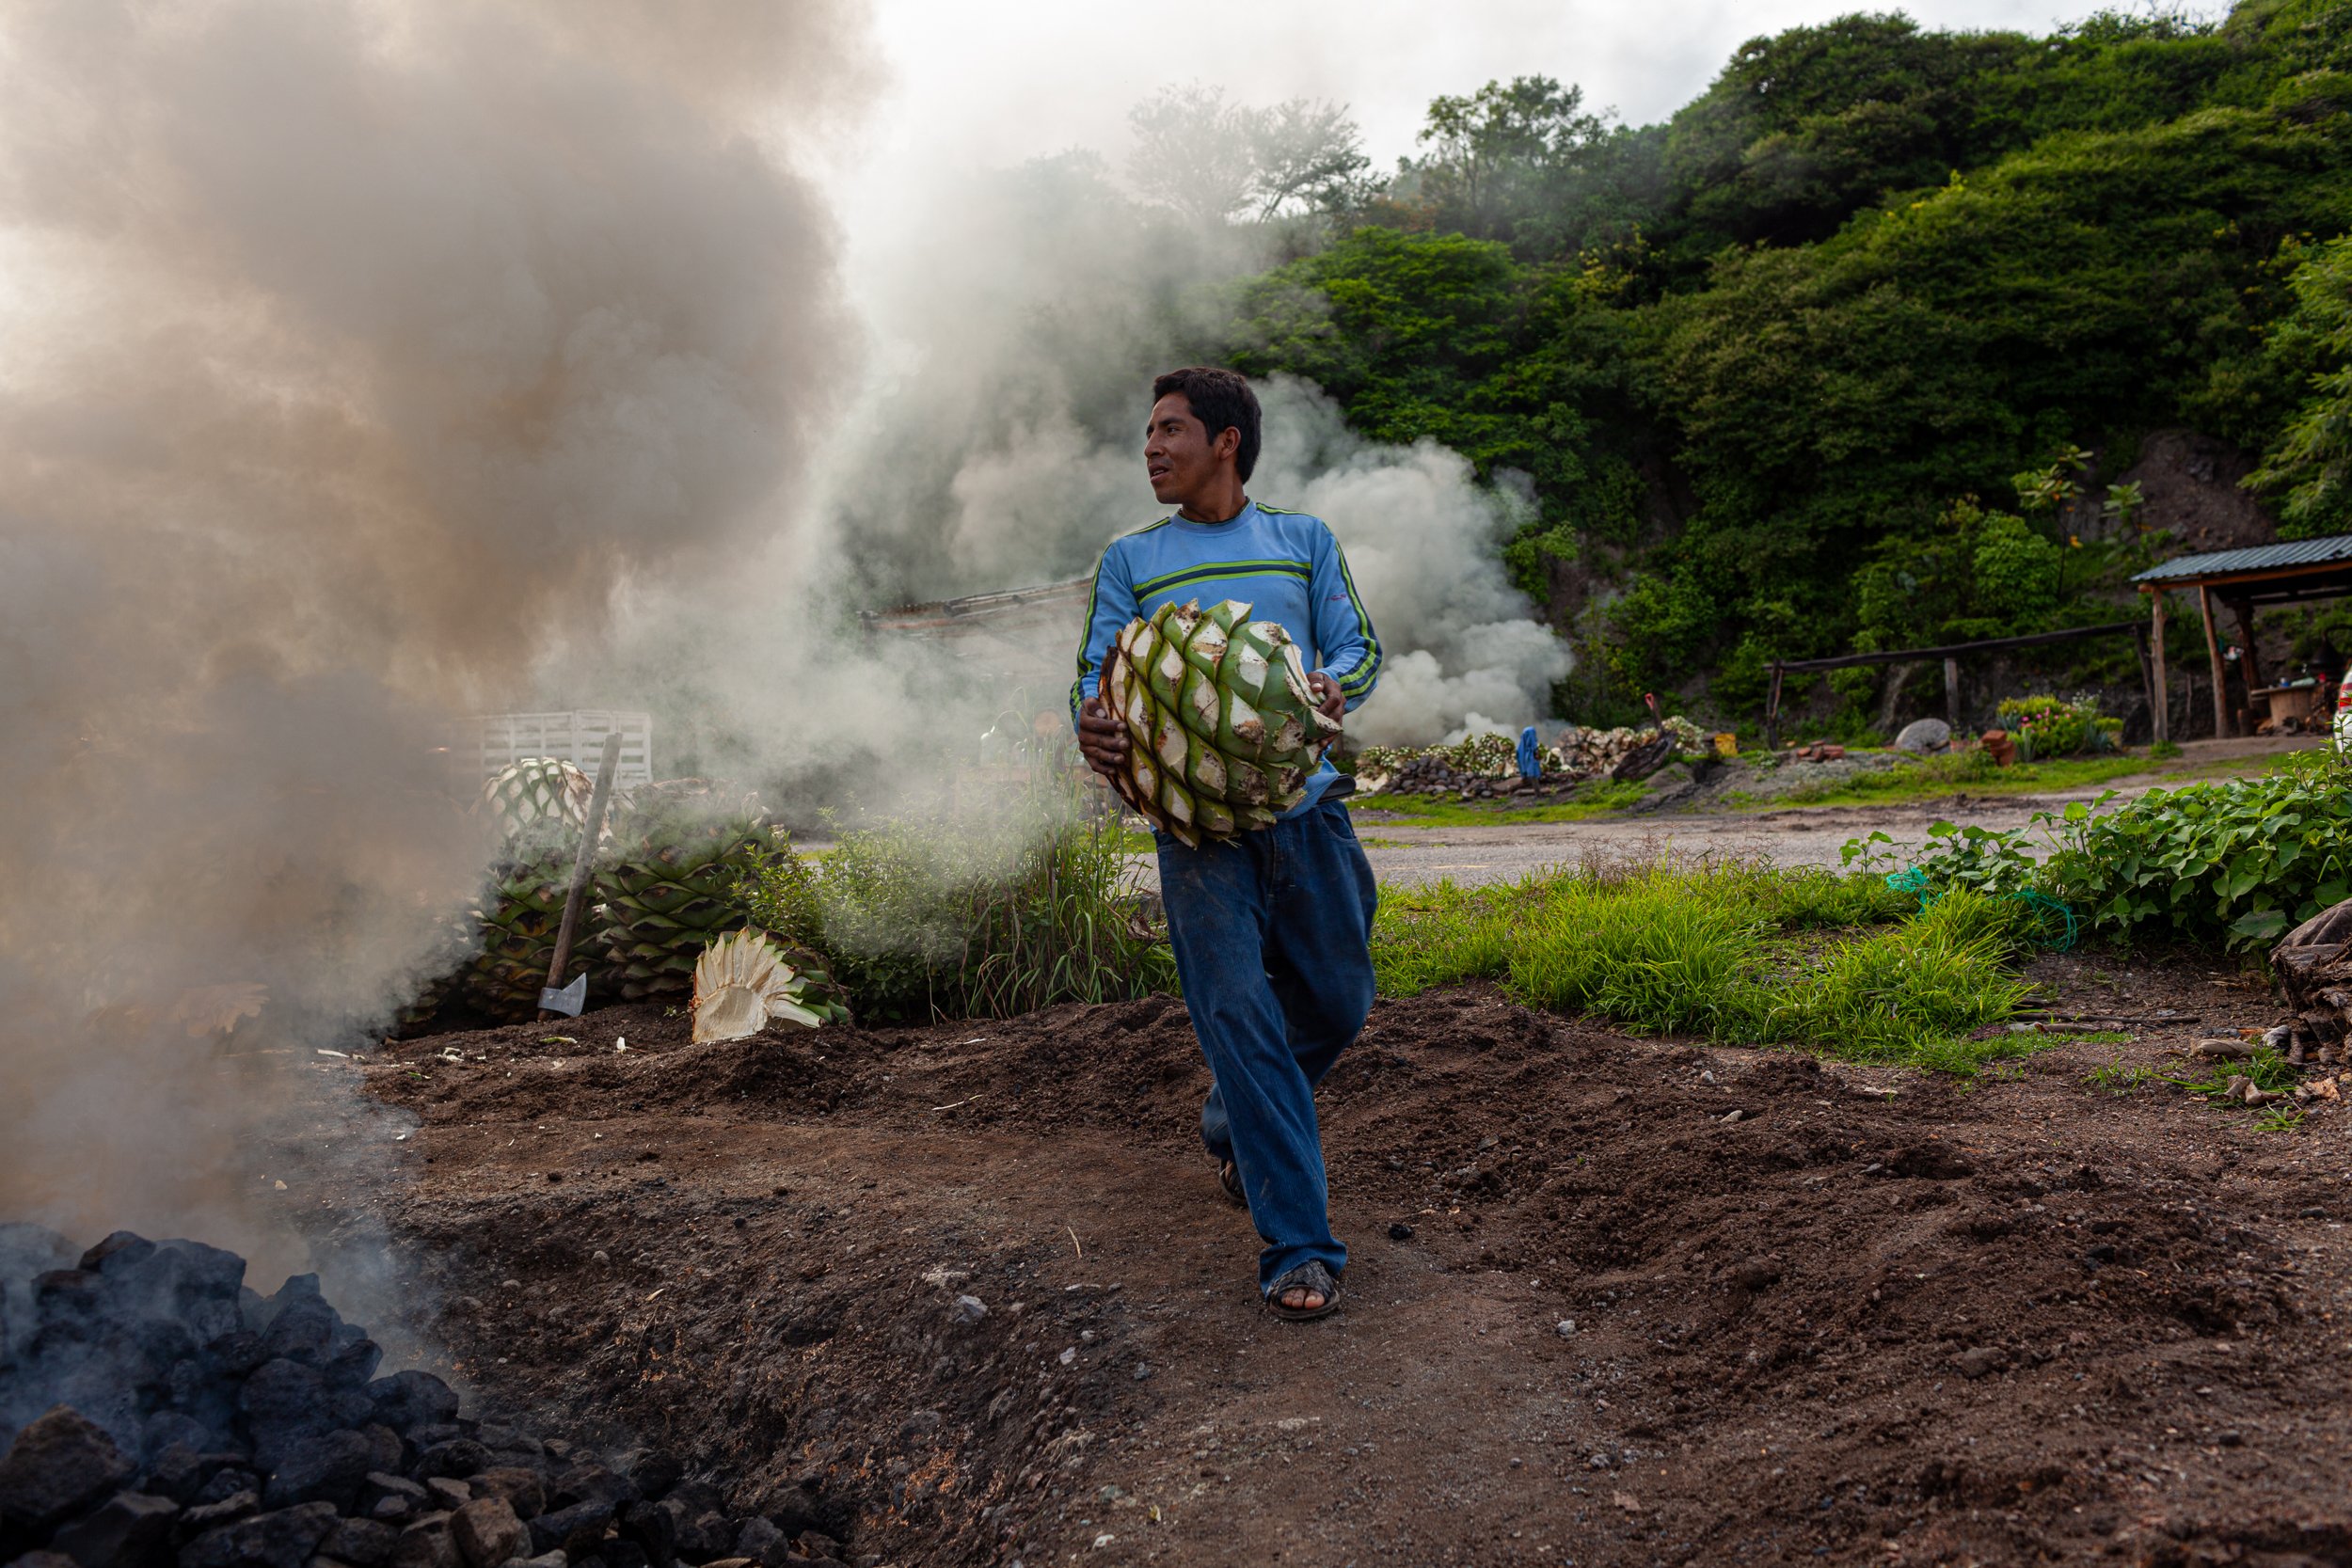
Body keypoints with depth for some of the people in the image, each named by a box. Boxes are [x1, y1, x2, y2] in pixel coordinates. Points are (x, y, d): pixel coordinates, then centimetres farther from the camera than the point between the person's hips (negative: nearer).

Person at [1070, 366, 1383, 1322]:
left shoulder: (1303, 540, 14)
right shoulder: (1130, 560, 13)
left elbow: (1358, 644, 8)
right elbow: (1098, 673, 5)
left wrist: (1335, 686, -17)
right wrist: (1093, 726, -19)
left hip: (1305, 803, 2)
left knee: (1337, 1000, 8)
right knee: (1239, 1015, -8)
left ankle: (1234, 1130, 37)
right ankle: (1297, 1244, -2)